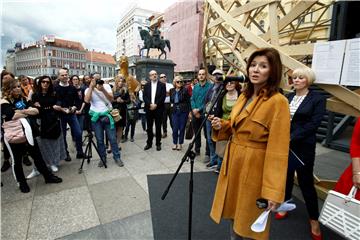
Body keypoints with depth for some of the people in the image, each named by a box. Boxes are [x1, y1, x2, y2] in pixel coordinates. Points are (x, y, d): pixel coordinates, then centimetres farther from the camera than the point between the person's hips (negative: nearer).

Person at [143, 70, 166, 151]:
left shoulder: (162, 85, 2)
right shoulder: (147, 85, 9)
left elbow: (163, 96, -6)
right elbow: (144, 96, 1)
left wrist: (156, 105, -14)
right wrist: (150, 104, -13)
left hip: (158, 108, -2)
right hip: (149, 108, 2)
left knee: (158, 127, 4)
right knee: (149, 126, 8)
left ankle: (158, 143, 14)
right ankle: (149, 143, 20)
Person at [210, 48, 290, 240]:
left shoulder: (278, 102, -18)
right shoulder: (244, 95, 6)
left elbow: (277, 150, -21)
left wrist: (273, 191, -21)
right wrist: (221, 126, -4)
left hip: (254, 168, -7)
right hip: (233, 162, 7)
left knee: (251, 222, 14)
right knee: (234, 212, 23)